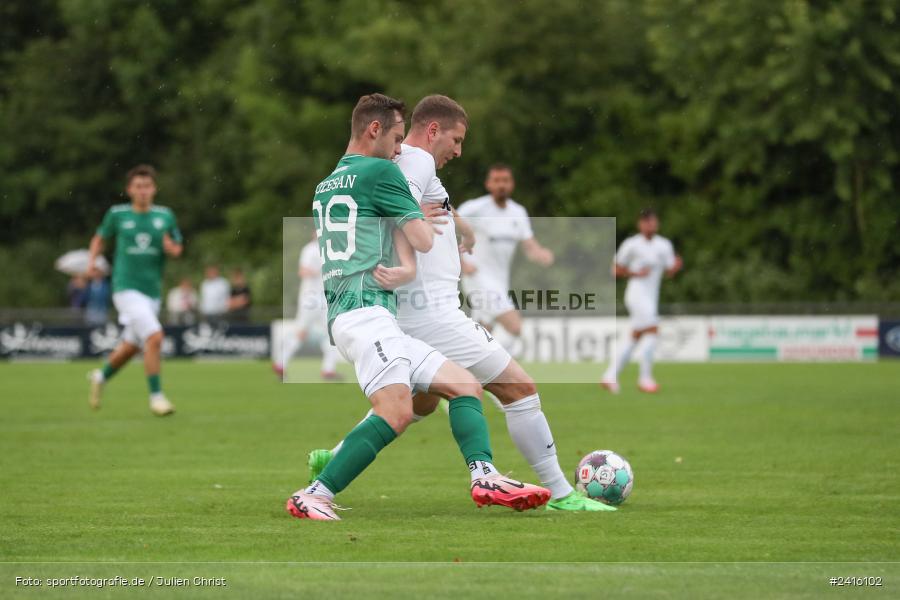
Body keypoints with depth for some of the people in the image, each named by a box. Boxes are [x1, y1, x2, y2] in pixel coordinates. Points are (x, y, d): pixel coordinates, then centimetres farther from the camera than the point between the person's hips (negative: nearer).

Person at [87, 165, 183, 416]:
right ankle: (156, 396, -11)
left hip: (152, 291, 4)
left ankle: (101, 376, 44)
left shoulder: (165, 216, 5)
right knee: (154, 337, -21)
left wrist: (170, 246, -9)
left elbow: (176, 250, 13)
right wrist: (93, 259, -1)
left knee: (130, 346, 15)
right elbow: (100, 238, 16)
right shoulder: (117, 214, 0)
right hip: (126, 288, -4)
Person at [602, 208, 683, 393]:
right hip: (637, 293, -7)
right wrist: (636, 273, -14)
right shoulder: (631, 245, -4)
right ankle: (645, 378, -13)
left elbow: (669, 272, 7)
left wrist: (676, 266, -14)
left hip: (652, 295, 7)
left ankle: (610, 376, 14)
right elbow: (617, 270, 0)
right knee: (652, 331, -17)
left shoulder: (664, 245, 10)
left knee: (635, 338, 8)